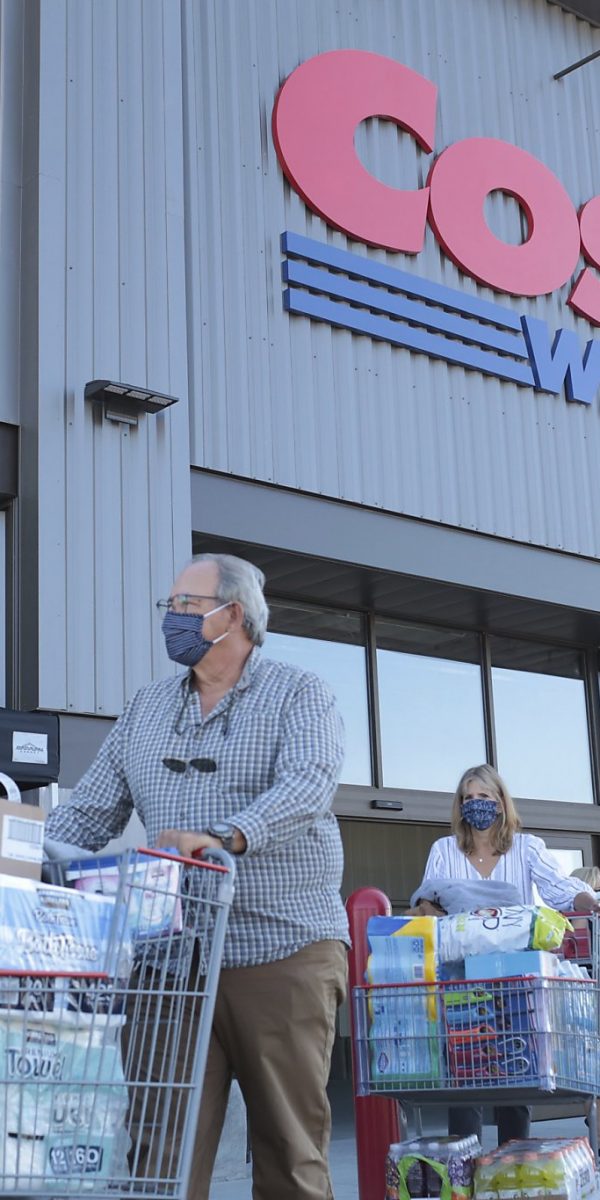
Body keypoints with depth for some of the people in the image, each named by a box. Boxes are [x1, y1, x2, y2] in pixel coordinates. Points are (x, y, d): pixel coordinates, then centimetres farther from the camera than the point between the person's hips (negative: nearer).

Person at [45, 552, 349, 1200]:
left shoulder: (298, 695, 1)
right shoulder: (147, 708, 17)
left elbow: (309, 785, -17)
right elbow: (90, 810, 13)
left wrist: (225, 836, -33)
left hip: (286, 953, -4)